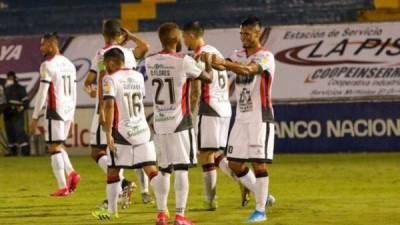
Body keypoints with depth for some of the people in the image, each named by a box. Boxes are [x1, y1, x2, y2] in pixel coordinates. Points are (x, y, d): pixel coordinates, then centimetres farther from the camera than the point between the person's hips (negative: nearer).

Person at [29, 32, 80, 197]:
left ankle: (63, 187, -5)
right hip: (68, 110, 8)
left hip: (55, 111, -8)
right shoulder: (69, 64, 15)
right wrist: (71, 118, 23)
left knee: (54, 147, -2)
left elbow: (42, 94, -14)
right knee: (57, 146, 19)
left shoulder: (48, 65, -11)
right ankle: (71, 173, 0)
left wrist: (35, 118, -10)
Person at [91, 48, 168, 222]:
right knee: (151, 169, 0)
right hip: (142, 130, 5)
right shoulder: (138, 76, 11)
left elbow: (109, 105, -17)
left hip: (121, 131, -5)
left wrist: (108, 134, -18)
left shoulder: (110, 79, -7)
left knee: (113, 171, 10)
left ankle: (112, 210, 16)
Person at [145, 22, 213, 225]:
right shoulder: (184, 61, -10)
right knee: (182, 168, -3)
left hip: (159, 124, 5)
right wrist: (208, 62, 23)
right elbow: (208, 78, 3)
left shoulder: (150, 62, 3)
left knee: (164, 169, 14)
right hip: (180, 123, -5)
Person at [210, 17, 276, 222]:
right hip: (241, 118, 7)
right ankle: (261, 195, 24)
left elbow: (247, 69, -30)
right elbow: (225, 65, -8)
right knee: (234, 163, 8)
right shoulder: (238, 56, 11)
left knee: (258, 163, -6)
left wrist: (222, 63, -45)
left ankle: (260, 210, 0)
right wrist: (210, 61, -31)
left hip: (260, 118, -7)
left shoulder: (265, 57, -10)